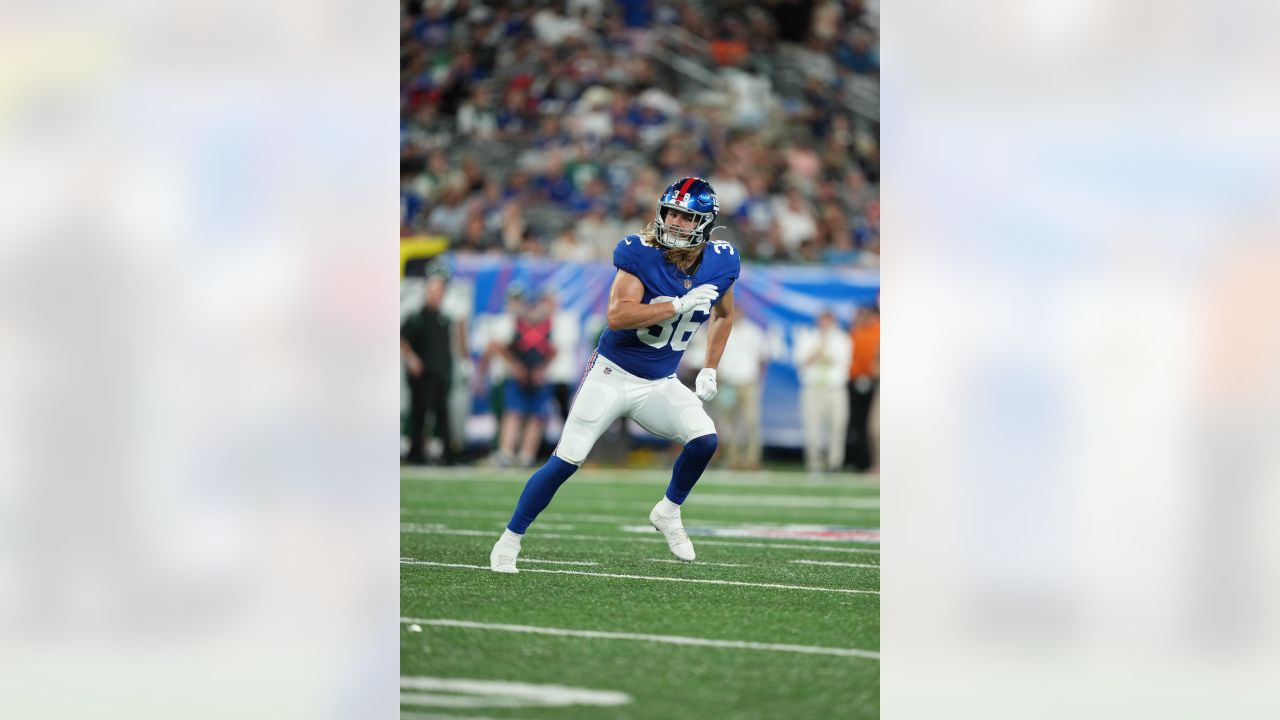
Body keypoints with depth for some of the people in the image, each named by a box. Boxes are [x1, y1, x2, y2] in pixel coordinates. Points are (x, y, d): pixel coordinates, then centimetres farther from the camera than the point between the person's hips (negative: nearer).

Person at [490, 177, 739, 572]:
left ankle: (668, 513, 9)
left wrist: (709, 371, 11)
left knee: (704, 441, -18)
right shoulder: (641, 253, -19)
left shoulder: (720, 264, -4)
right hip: (612, 374, -4)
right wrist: (681, 305, -33)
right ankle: (510, 540, 10)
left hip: (659, 384, 4)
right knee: (565, 461, -5)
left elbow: (723, 315, 17)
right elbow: (617, 316, -30)